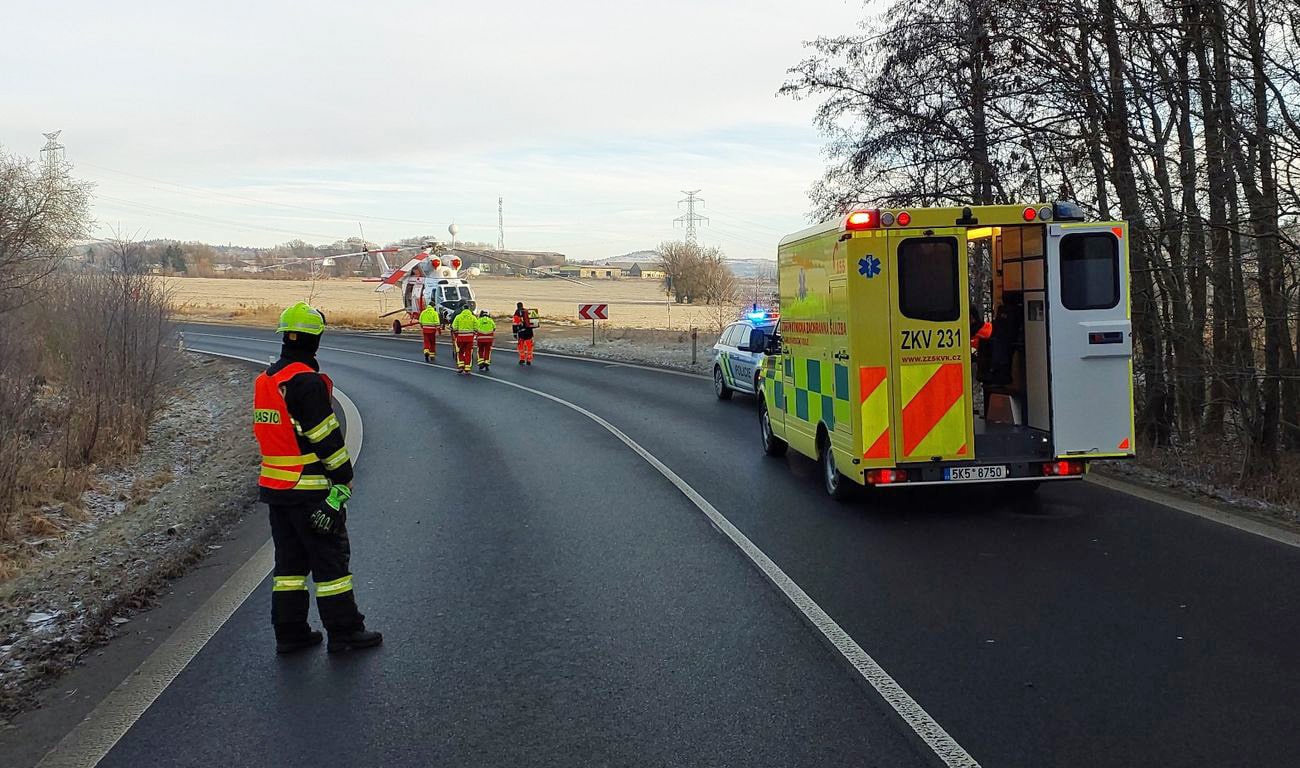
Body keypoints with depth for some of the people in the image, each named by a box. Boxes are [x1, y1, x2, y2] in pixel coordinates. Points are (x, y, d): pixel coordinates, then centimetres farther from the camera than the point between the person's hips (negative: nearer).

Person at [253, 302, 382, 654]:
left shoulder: (264, 380, 10)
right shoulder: (308, 382, -18)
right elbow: (327, 438, -18)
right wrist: (344, 479, -10)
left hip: (274, 485, 8)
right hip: (310, 490, -8)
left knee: (289, 558, 15)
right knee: (330, 557, 2)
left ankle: (289, 632, 20)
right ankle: (344, 632, 9)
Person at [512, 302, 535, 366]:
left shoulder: (516, 315, -1)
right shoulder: (528, 312, 11)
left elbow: (514, 325, -3)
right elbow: (532, 321, 12)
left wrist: (514, 333, 1)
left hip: (521, 332, -3)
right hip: (529, 331, 3)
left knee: (521, 346, 12)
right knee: (529, 346, 8)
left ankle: (522, 359, 8)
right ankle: (529, 360, 9)